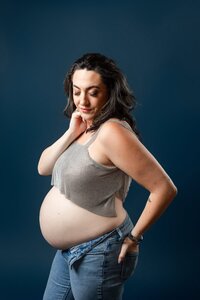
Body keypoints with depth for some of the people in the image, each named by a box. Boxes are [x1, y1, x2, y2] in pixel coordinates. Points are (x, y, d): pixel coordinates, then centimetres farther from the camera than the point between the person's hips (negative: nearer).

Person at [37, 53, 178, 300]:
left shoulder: (112, 131, -23)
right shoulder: (85, 128, 5)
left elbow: (165, 189, -25)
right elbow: (43, 167, 3)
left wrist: (133, 237, -15)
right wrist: (71, 133, -11)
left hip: (98, 252, -9)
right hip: (69, 250, 9)